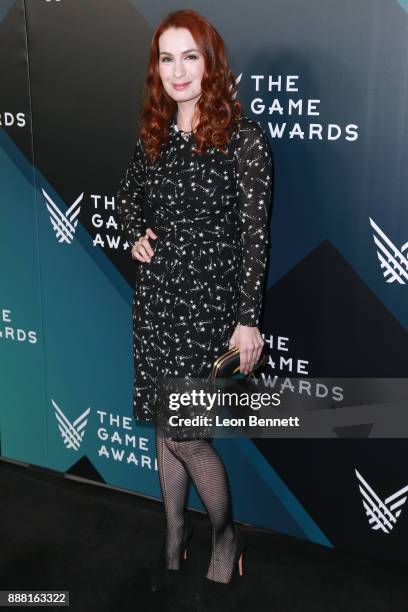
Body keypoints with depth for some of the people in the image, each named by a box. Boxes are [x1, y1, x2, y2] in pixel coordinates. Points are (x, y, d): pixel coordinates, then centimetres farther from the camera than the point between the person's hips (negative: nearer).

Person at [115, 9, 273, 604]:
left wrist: (248, 320, -14)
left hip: (210, 303, -5)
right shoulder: (154, 133, 6)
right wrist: (134, 235, 5)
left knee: (183, 433, -3)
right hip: (156, 298, 6)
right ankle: (175, 531, 35)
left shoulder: (243, 136, -10)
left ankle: (226, 535, 24)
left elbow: (254, 233, -12)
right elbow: (128, 193, 25)